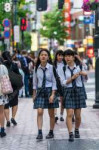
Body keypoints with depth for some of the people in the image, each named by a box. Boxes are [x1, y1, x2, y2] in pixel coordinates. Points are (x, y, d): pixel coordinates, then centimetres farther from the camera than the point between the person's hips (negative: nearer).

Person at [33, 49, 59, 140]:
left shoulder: (51, 68, -8)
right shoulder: (37, 68, 1)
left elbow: (54, 82, -6)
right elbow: (35, 82, 10)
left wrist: (52, 95, -12)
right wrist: (34, 94, 9)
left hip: (49, 90, -2)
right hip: (40, 91, 2)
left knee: (51, 114, 8)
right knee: (39, 112, -11)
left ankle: (51, 132, 20)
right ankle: (40, 133, -13)